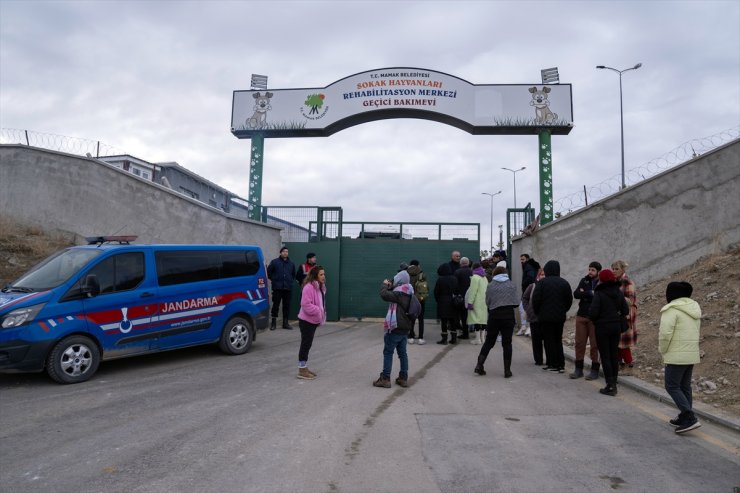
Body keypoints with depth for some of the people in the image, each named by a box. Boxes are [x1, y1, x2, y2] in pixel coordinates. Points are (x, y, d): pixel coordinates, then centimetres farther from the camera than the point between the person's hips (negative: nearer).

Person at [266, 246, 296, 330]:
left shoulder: (291, 263, 10)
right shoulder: (275, 262, 0)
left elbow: (293, 274, 24)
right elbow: (268, 271, 5)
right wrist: (273, 280, 7)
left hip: (287, 288, 3)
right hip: (277, 288, -3)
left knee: (287, 305, 7)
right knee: (276, 304, -2)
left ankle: (285, 323, 16)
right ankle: (273, 322, 8)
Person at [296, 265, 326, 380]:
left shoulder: (320, 287, 11)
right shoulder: (309, 287, -21)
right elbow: (306, 305, -26)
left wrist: (321, 314, 9)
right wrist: (318, 311, -23)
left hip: (313, 321, 9)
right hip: (306, 321, -9)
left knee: (308, 345, 16)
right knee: (305, 344, -3)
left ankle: (304, 368, 26)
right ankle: (302, 371, 5)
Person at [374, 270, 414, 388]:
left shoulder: (399, 293, -19)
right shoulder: (407, 294, 10)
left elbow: (384, 295, -28)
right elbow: (393, 295, 22)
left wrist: (384, 285, -10)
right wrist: (390, 287, 8)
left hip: (395, 328, -9)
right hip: (404, 328, 9)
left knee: (388, 353, -1)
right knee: (402, 353, 11)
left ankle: (385, 379, 2)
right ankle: (403, 378, 15)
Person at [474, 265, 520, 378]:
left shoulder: (490, 286, 1)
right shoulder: (511, 285, 2)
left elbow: (487, 303, 1)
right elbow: (516, 303, 1)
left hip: (494, 316, 1)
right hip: (508, 316, -1)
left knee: (489, 342, 11)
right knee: (507, 343, 6)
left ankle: (479, 365, 6)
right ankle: (507, 370, 8)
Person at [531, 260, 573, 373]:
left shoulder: (542, 282, -10)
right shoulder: (564, 283, 2)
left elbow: (535, 299, -11)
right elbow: (569, 300, 7)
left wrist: (537, 312, 4)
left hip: (546, 317, -4)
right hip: (560, 317, 4)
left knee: (549, 341, 4)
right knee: (558, 340, 14)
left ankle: (553, 365, 5)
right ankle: (561, 365, 12)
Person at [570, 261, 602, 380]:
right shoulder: (584, 280, 9)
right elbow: (576, 294, -3)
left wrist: (584, 293, -11)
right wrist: (590, 294, -16)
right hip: (581, 316, 5)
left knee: (594, 344, 3)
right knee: (579, 343, 8)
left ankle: (595, 370, 15)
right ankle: (579, 369, 18)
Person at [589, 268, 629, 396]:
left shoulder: (599, 294, -16)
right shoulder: (618, 292, 2)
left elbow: (593, 313, -20)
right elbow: (625, 310, 6)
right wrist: (618, 319, 15)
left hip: (602, 328, -6)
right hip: (616, 327, 6)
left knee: (605, 356, 1)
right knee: (614, 355, 13)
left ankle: (610, 386, 1)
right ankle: (613, 384, 19)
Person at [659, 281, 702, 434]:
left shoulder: (672, 309, -16)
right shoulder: (695, 308, 12)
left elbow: (665, 333, -22)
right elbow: (696, 330, 17)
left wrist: (663, 350, -5)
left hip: (677, 356, -9)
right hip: (692, 354, 9)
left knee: (672, 387, -1)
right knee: (685, 386, 16)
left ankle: (690, 418, -8)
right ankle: (685, 418, 24)